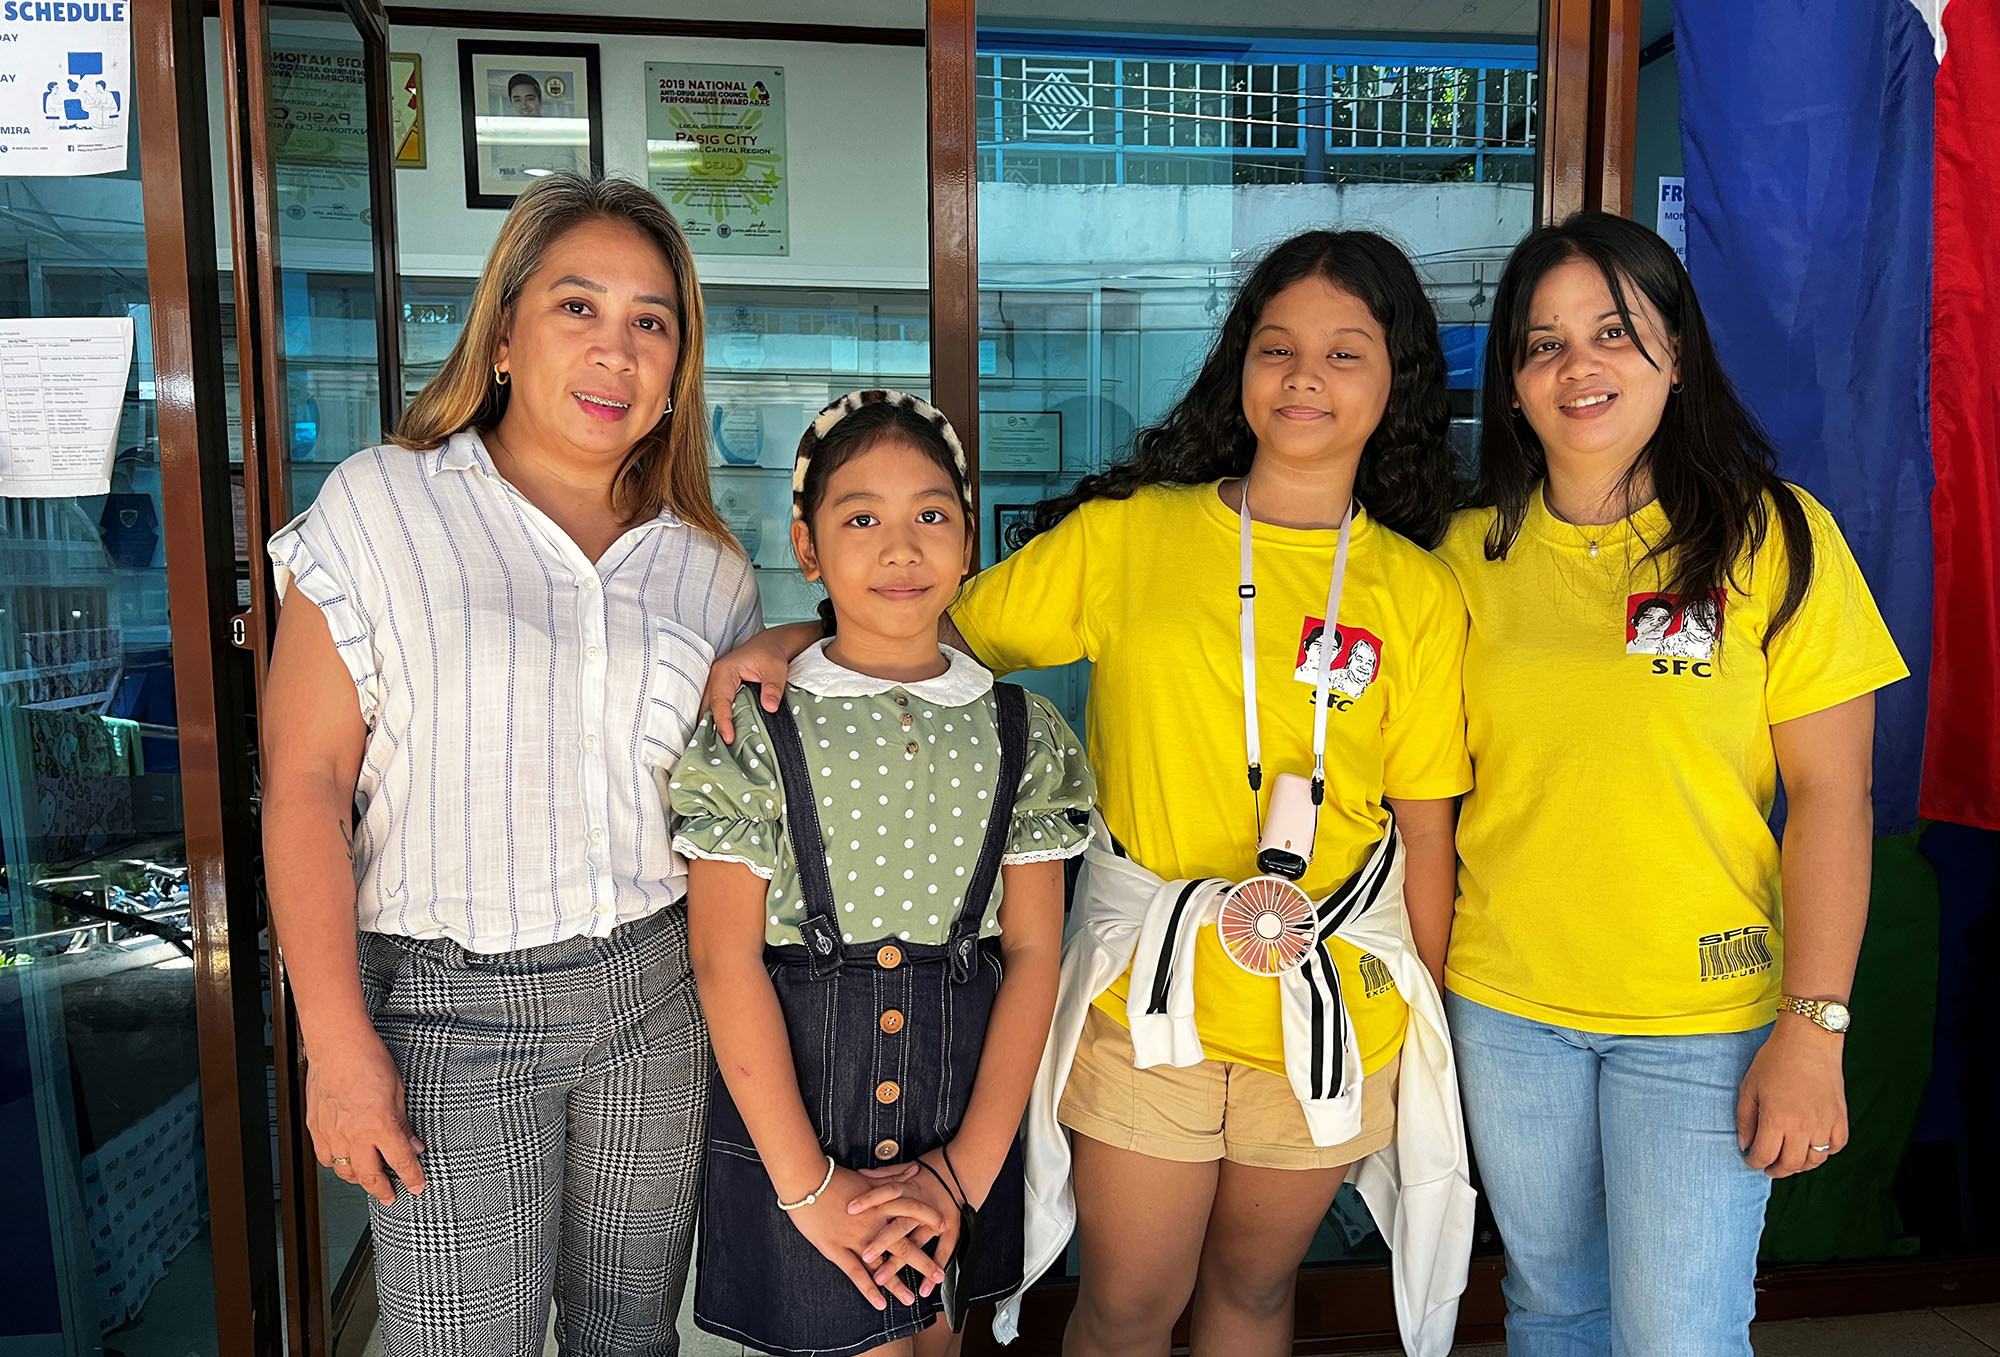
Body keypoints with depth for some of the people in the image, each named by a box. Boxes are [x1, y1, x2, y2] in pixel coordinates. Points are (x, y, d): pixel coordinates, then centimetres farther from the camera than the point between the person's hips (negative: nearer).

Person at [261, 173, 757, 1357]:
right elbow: (305, 783, -7)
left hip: (657, 991, 3)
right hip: (450, 1002, -3)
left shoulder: (708, 568, 6)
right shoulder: (379, 507, -4)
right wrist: (338, 1043, -11)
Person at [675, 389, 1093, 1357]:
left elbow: (1033, 952, -1)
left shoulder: (1023, 733, 1)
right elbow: (726, 960, -10)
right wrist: (811, 1186, -12)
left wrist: (968, 1167, -8)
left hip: (962, 1117, 3)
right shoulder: (754, 729, -7)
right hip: (791, 1115, -3)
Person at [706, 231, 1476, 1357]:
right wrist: (793, 639, -13)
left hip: (1333, 1010, 1)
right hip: (1146, 1001, -1)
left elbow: (1426, 834, 2)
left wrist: (1429, 1035, 4)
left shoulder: (1418, 592, 0)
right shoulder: (1127, 532, -3)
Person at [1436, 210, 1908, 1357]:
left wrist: (1814, 1028, -11)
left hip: (1706, 1015, -2)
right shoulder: (1473, 554, 1)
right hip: (1507, 1006, 3)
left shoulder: (1776, 538, -7)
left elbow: (1832, 795, -7)